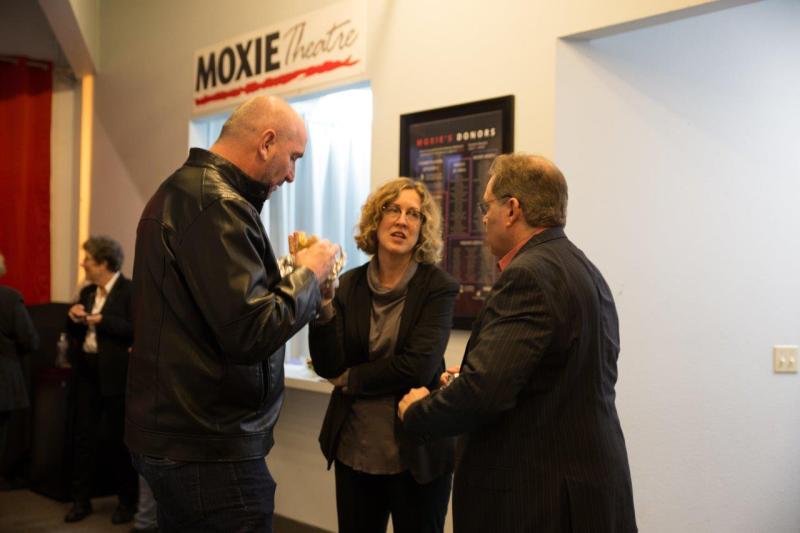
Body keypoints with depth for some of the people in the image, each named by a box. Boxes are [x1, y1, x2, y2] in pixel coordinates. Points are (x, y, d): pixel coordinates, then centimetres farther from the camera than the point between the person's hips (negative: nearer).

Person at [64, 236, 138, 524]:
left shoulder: (130, 290, -9)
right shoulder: (87, 292, 13)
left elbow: (137, 331, -18)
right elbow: (73, 333, 17)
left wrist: (102, 320, -22)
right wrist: (73, 319, -4)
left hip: (114, 374, -6)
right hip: (85, 371, 7)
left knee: (115, 438, 2)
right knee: (83, 435, 9)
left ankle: (128, 501, 16)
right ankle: (81, 500, 19)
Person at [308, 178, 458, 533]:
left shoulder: (438, 287, -9)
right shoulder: (351, 284, 1)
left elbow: (418, 367, -18)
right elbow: (328, 365, -7)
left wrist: (350, 379, -8)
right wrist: (321, 300, -20)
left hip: (416, 451, -3)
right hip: (354, 448, 4)